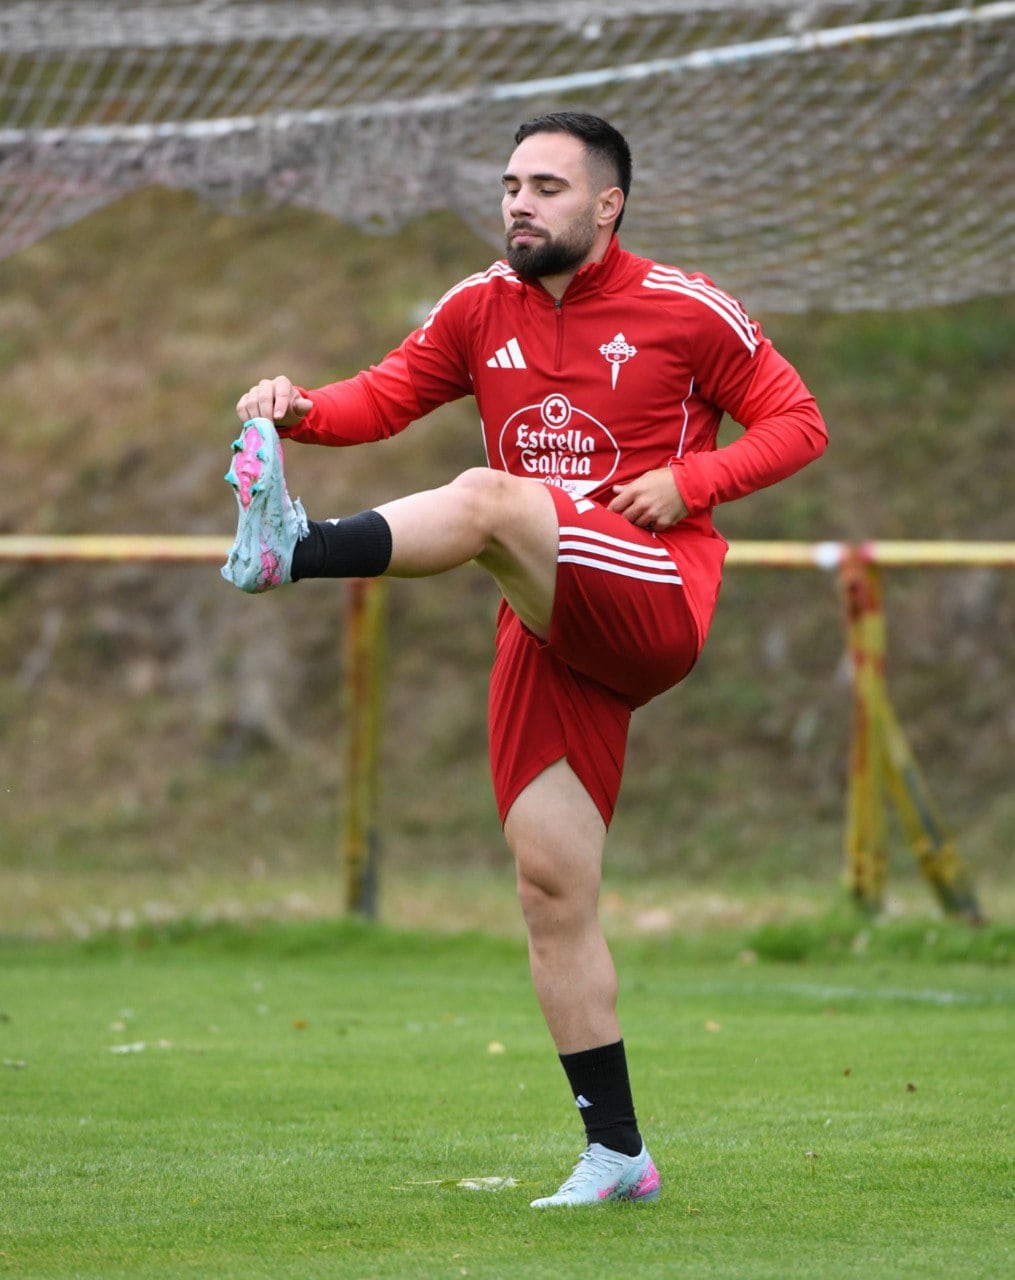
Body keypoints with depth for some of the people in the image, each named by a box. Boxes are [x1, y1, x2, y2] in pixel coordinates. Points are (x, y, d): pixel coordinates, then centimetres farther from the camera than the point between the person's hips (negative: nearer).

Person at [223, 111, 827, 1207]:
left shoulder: (685, 311, 3)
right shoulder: (481, 310, 15)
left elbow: (797, 424, 7)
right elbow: (386, 397, 13)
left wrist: (688, 482, -9)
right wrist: (301, 410, -10)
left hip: (654, 602, -5)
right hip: (546, 634, 5)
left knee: (484, 497, -32)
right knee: (552, 888, -1)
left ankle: (292, 551, -58)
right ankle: (615, 1153, 5)